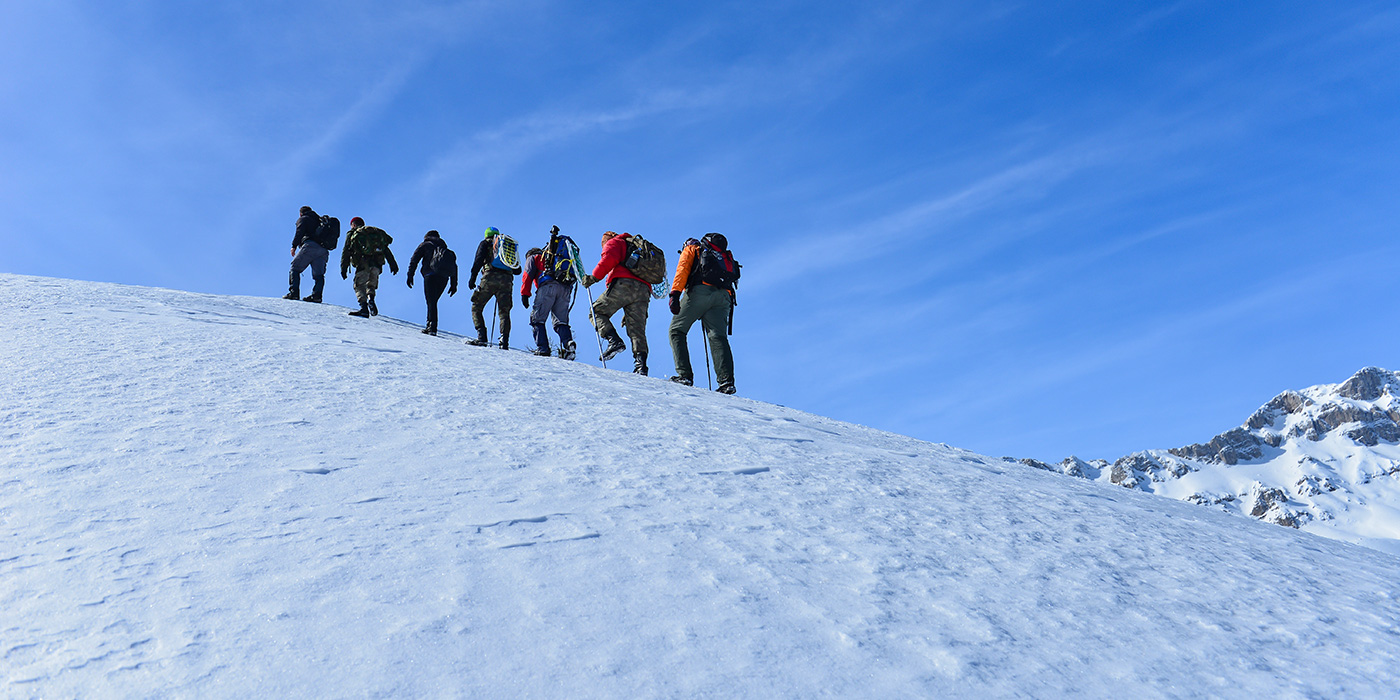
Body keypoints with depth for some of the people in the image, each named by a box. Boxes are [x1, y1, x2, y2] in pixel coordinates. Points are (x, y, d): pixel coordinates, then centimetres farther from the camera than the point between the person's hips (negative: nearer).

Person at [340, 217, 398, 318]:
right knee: (371, 284, 19)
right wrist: (393, 264, 18)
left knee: (359, 285, -3)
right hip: (377, 264, 4)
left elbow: (346, 251, 7)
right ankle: (371, 298, -10)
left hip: (363, 263, -4)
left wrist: (344, 267, 4)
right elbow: (386, 250, 22)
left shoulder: (351, 234, 18)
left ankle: (364, 307, -23)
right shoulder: (378, 233, 29)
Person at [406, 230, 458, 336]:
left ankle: (432, 327, -22)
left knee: (431, 302, -9)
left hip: (431, 274, -4)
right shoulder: (445, 247, 30)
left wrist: (410, 275, 4)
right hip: (444, 278, 4)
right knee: (433, 301, 15)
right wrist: (454, 285, 20)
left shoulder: (425, 245, 18)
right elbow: (454, 266, 22)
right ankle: (430, 326, 9)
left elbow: (414, 260, 6)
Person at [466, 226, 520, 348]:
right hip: (507, 281, 4)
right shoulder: (511, 246, 30)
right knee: (504, 312, 7)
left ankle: (481, 337, -12)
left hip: (491, 278, -4)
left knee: (476, 307, 4)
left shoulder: (486, 242, 18)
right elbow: (518, 270, 25)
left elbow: (479, 259, -1)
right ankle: (504, 341, -10)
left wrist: (473, 277, -6)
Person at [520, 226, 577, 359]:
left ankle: (543, 349, -15)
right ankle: (568, 344, -18)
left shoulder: (533, 257, 24)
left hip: (549, 285, -5)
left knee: (537, 319, -1)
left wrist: (524, 294, 1)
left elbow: (528, 275, 6)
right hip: (566, 288, 5)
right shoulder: (549, 256, 40)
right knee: (561, 321, 8)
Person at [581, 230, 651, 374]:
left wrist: (594, 277, -3)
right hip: (644, 289, 7)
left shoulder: (614, 242, 20)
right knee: (638, 331, 2)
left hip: (623, 284, -6)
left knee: (597, 312, 2)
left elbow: (609, 259, -5)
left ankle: (614, 341, -21)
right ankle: (641, 365, -16)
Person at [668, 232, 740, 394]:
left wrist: (675, 294, -10)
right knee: (718, 336, -3)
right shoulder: (726, 257, 39)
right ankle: (726, 380, -23)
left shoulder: (691, 249, 23)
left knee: (676, 331, 5)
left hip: (700, 290, -4)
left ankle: (684, 375, -10)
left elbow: (682, 269, 4)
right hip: (724, 296, 4)